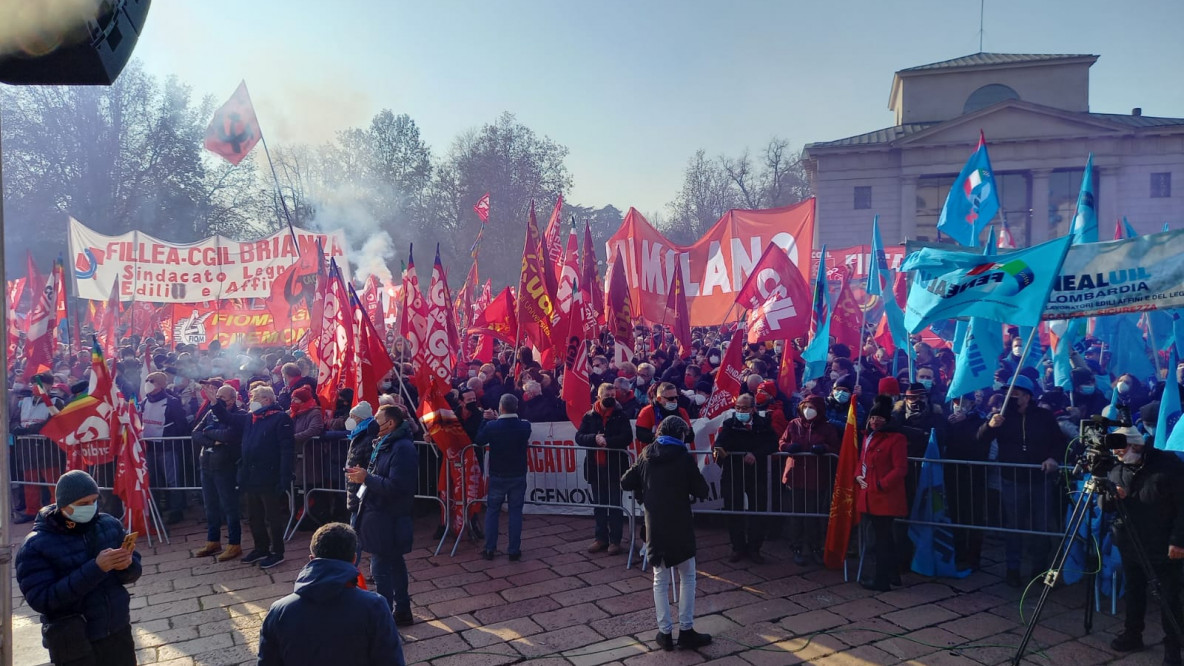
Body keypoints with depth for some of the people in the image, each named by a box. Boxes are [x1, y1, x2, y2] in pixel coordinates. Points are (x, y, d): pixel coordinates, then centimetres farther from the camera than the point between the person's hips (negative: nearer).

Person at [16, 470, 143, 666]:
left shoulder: (109, 524, -1)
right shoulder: (35, 546, -12)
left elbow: (134, 572, 4)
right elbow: (42, 600, -21)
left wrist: (127, 565, -20)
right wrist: (95, 568, -29)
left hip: (119, 633, 4)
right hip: (74, 648, -4)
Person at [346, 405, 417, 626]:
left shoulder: (403, 449, -20)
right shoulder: (385, 444, 12)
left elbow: (395, 487, -26)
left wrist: (366, 478, -22)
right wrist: (362, 475, 3)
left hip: (387, 520, -10)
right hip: (382, 516, 10)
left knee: (380, 569, -5)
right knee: (394, 564, 17)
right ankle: (402, 612, 28)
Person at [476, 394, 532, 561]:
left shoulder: (492, 426, -15)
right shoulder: (525, 426, -10)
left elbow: (478, 441, 0)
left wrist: (487, 420, 6)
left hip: (497, 476, -1)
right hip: (518, 476, 1)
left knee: (492, 511, 12)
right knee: (515, 511, 7)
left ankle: (489, 549, 14)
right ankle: (514, 550, 9)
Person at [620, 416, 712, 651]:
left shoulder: (646, 455, 3)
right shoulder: (684, 457, -8)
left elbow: (626, 483, 7)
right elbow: (702, 492, -5)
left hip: (654, 526, 3)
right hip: (680, 525, -3)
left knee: (661, 580, 12)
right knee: (687, 577, 12)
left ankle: (665, 633, 14)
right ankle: (686, 631, 13)